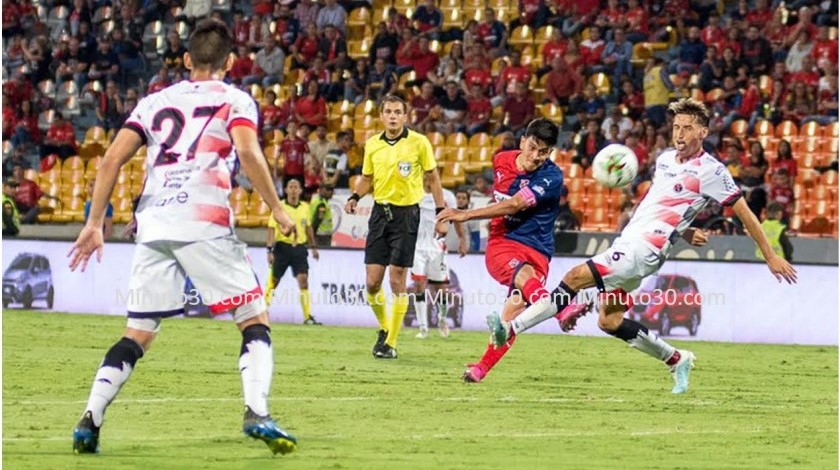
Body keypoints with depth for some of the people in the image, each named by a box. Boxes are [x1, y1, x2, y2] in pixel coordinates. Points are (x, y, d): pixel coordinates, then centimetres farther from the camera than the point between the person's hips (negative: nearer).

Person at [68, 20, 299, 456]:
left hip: (153, 224, 4)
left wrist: (94, 223, 15)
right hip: (204, 224, -4)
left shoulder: (155, 102, 22)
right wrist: (277, 210, -3)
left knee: (137, 334, 12)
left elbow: (111, 160, 12)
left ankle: (90, 418, -1)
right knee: (255, 321, 3)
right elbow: (248, 152, -10)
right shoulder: (235, 101, 10)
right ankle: (256, 412, -16)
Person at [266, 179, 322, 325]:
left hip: (299, 248, 3)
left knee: (303, 280, -8)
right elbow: (272, 229, -8)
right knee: (273, 281, 3)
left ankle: (308, 316, -10)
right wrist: (270, 250, -15)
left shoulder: (305, 208, 7)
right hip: (282, 247, -3)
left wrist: (313, 247, 20)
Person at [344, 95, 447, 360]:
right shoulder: (372, 144, 6)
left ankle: (391, 343, 2)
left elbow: (433, 179, 2)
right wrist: (355, 197, -2)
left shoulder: (419, 143, -5)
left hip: (407, 213, -4)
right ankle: (384, 328, 24)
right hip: (380, 211, 4)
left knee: (397, 281, -6)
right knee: (372, 282, -1)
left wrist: (441, 214, -3)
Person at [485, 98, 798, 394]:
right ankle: (676, 360, 21)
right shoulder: (664, 159, 16)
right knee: (609, 322, 8)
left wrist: (771, 256, 0)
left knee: (576, 277, -21)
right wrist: (683, 232, 12)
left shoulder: (710, 171, -7)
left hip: (645, 249, -9)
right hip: (627, 242, 9)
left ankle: (511, 329, -24)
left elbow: (745, 213, -2)